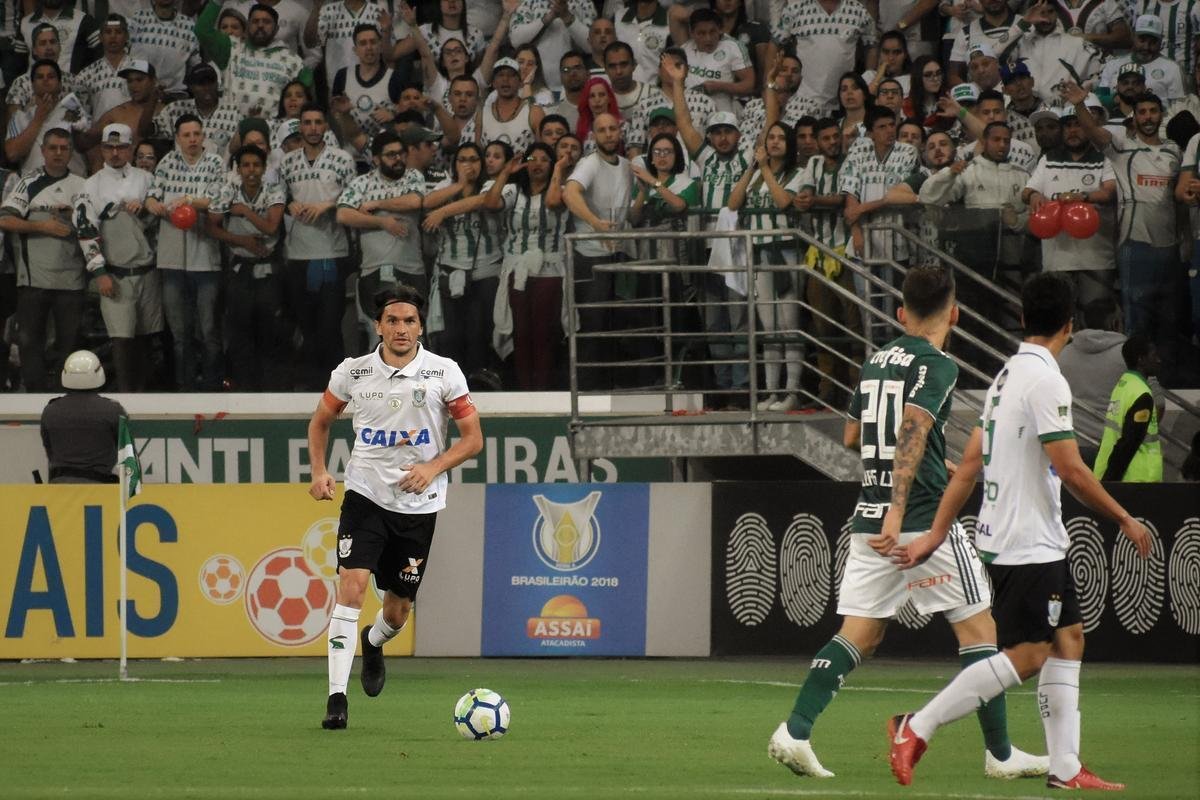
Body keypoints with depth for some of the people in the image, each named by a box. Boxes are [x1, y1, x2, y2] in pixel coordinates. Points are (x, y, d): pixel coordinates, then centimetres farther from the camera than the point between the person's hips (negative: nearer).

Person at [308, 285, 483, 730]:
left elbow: (473, 437, 0)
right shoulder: (352, 373, -1)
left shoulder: (443, 373, -4)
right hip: (365, 496, -1)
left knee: (397, 611, 8)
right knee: (351, 587, -19)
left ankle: (374, 643, 46)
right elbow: (321, 421, 16)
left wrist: (433, 467, -16)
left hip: (418, 505, 1)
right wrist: (319, 472, 0)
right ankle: (337, 697, -18)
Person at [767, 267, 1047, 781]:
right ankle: (1000, 754, 7)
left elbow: (851, 438, 26)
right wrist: (897, 511, -33)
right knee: (977, 628, 4)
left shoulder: (876, 362, 14)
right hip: (923, 521, -7)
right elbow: (912, 431, -24)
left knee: (858, 636, 6)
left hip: (869, 521, 7)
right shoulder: (937, 366, -9)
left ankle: (795, 732, -9)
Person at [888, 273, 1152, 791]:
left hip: (1040, 544, 10)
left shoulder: (1007, 375, 11)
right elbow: (1070, 470, -20)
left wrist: (936, 534, 13)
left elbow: (969, 464, 12)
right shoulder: (1045, 381, -17)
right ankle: (917, 729, -7)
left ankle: (1065, 768, 8)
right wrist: (1124, 520, -10)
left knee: (1068, 641, 10)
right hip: (1028, 546, -10)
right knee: (1025, 657, -9)